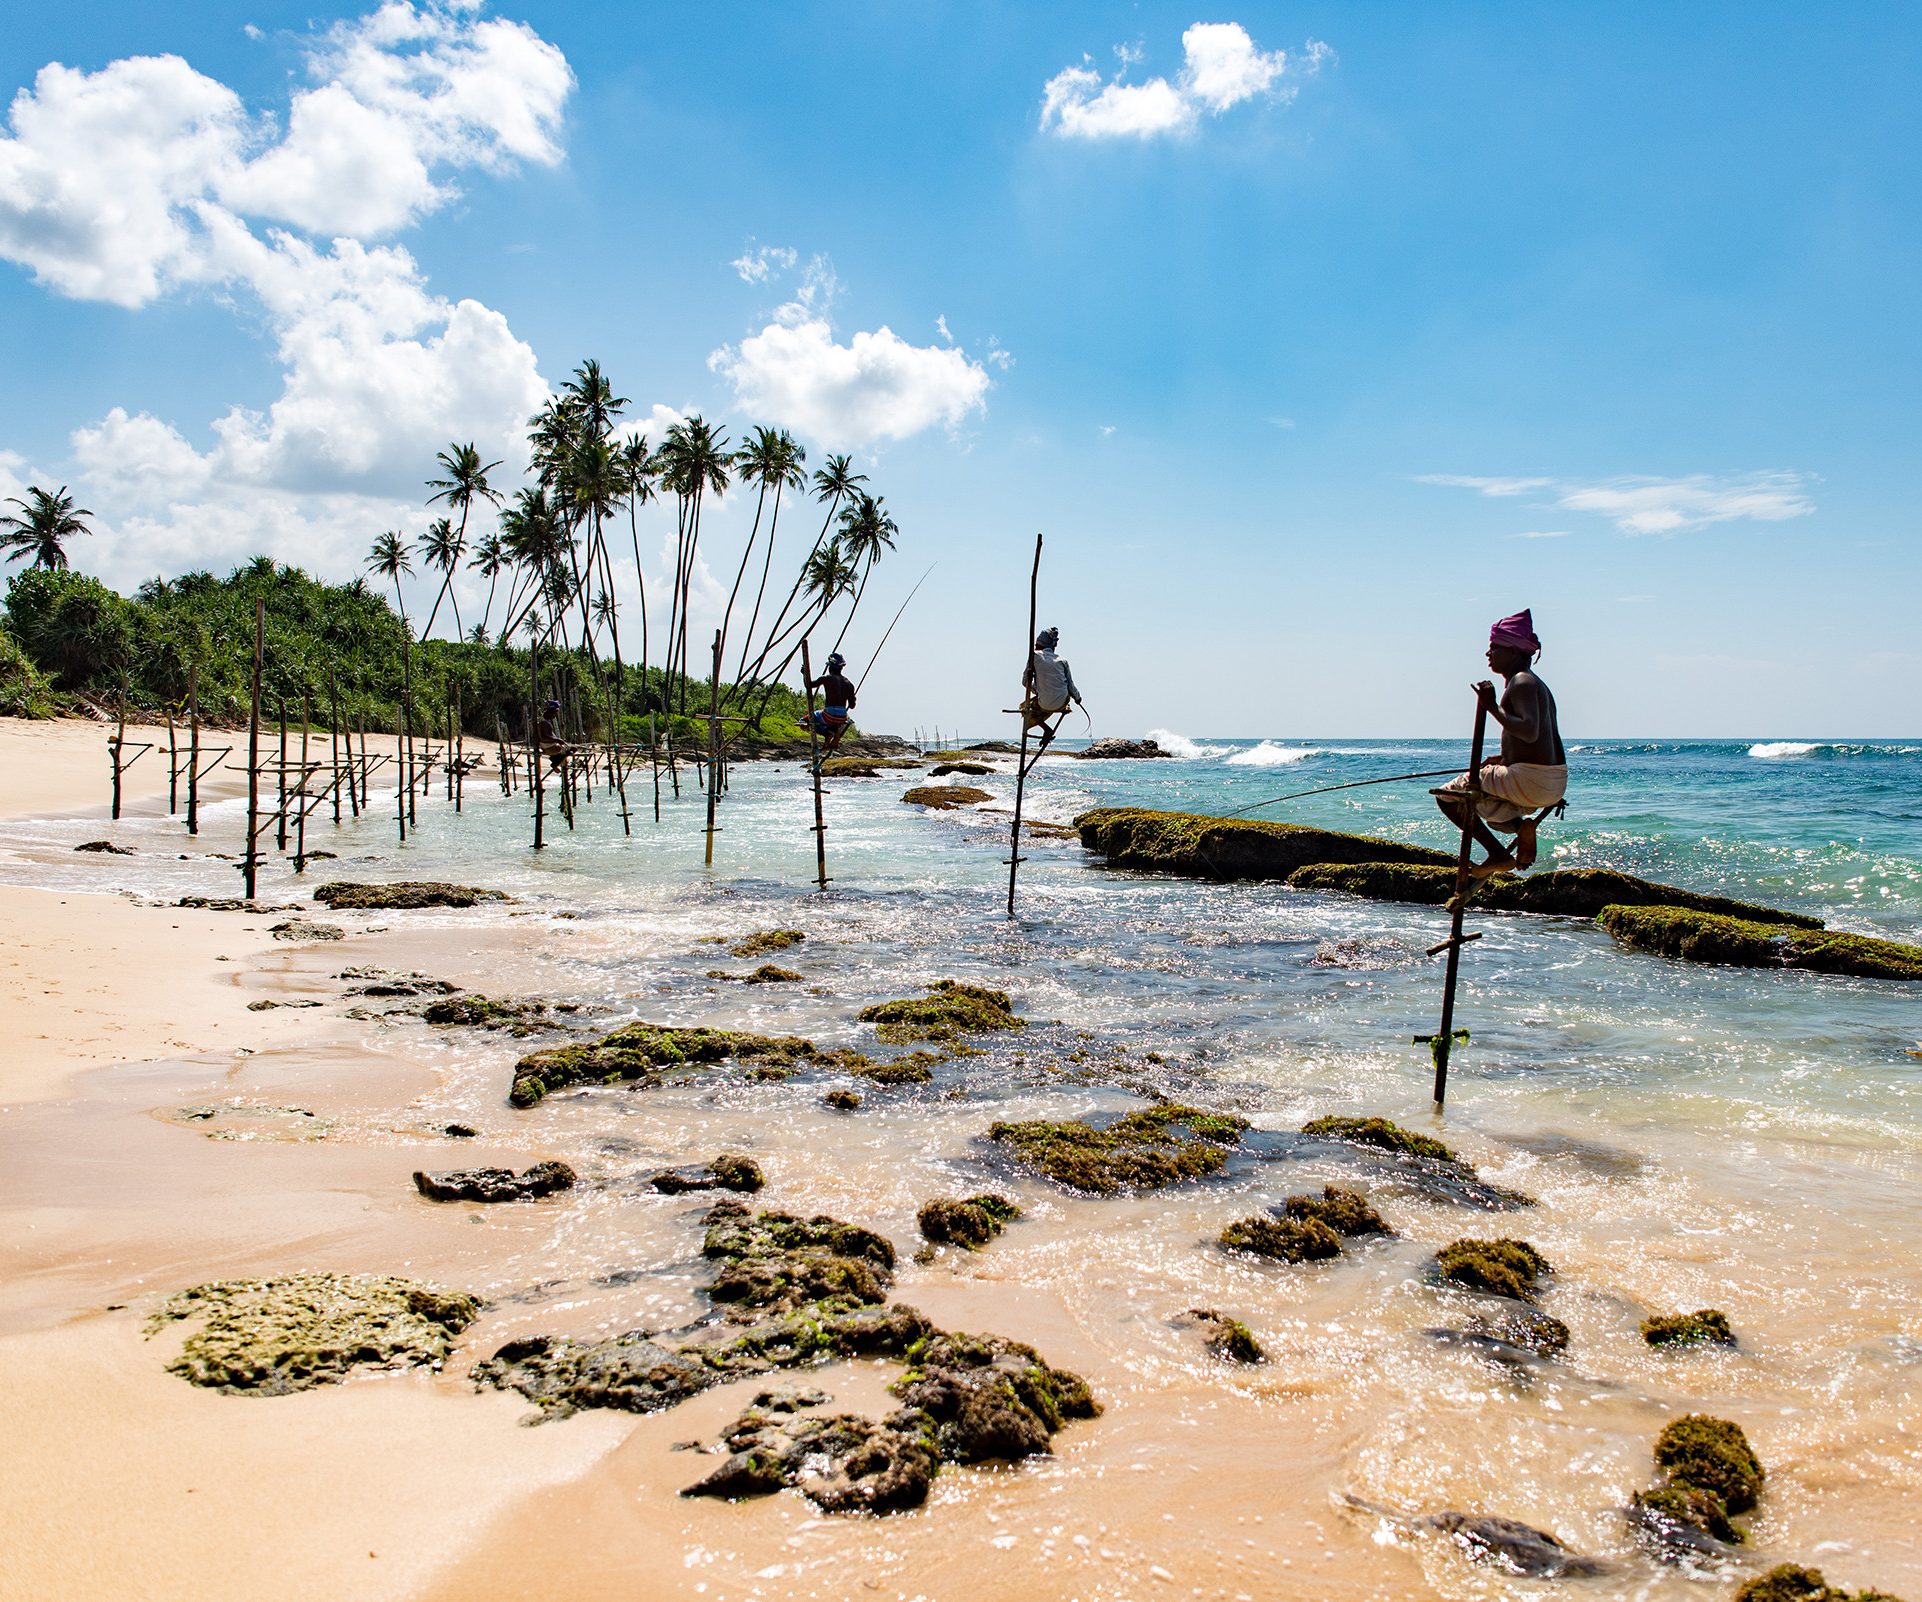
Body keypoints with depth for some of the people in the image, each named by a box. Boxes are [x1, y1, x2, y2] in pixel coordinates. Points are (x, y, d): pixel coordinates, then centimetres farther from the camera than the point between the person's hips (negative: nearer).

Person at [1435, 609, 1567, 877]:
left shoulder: (1522, 682, -12)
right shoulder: (1536, 683, 18)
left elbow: (1530, 732, -28)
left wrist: (1493, 707, -21)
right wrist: (1507, 759, 24)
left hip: (1530, 780, -10)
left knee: (1447, 794, 1)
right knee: (1488, 807, 34)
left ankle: (1498, 854, -8)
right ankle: (1521, 825, 3)